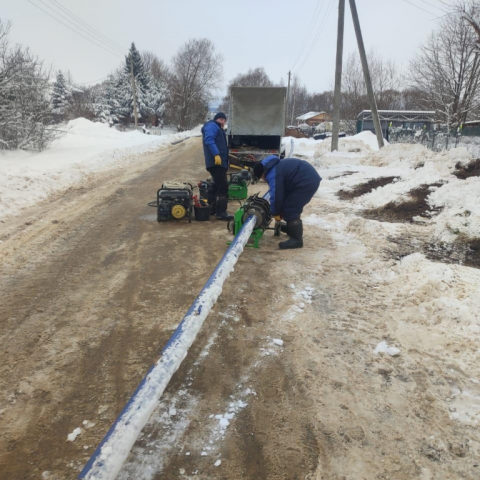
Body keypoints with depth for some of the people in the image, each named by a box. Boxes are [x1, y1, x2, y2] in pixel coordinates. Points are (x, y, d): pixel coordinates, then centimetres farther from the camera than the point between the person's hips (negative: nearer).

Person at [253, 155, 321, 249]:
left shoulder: (273, 174, -14)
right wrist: (279, 210, 23)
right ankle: (291, 228, 40)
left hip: (307, 181, -11)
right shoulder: (275, 167, 19)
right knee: (290, 206, 22)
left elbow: (276, 195, -11)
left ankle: (296, 239, -7)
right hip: (309, 178, 11)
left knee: (290, 209, -9)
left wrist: (276, 213, 4)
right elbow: (282, 191, 23)